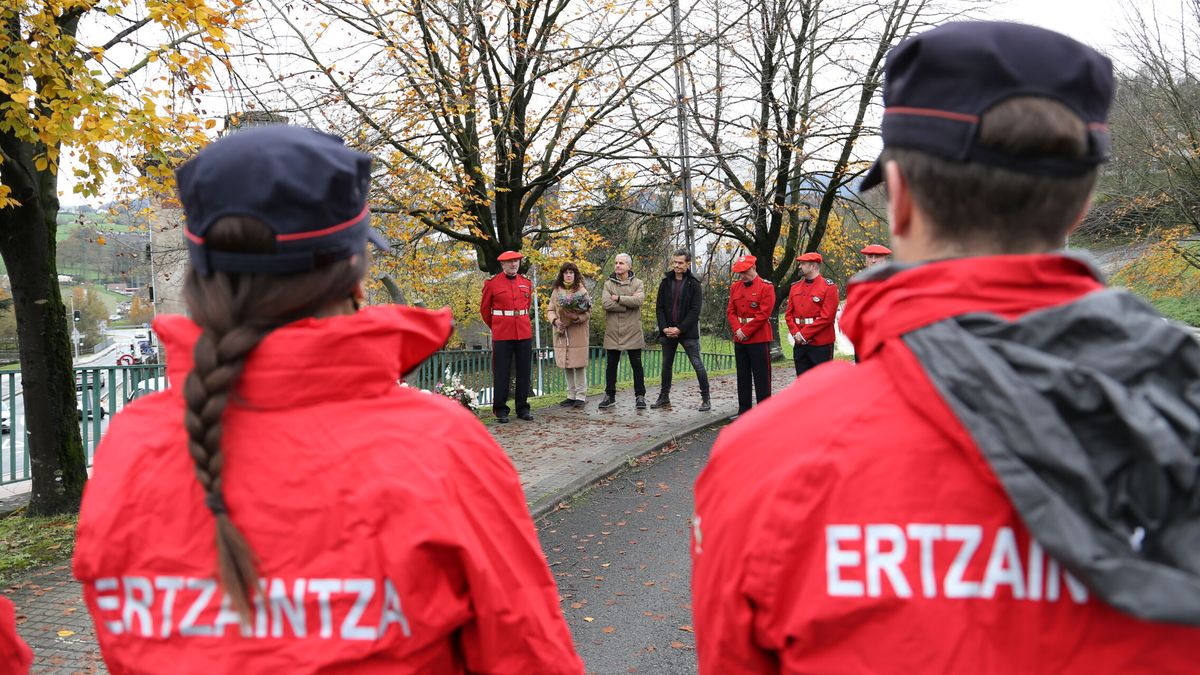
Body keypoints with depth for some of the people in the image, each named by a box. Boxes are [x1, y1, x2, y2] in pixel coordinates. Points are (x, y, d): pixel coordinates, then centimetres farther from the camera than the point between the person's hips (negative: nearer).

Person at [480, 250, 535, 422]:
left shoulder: (527, 283, 9)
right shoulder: (492, 283, -2)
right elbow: (484, 309, 8)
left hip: (524, 332, 4)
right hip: (502, 335, -4)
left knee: (524, 372, 7)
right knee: (501, 373, 0)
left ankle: (522, 408, 17)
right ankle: (500, 410, 8)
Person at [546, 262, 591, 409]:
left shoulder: (581, 290, 1)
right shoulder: (556, 291, 10)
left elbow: (588, 312, -3)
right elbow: (550, 310, 11)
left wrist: (577, 317, -21)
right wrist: (555, 321, -9)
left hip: (578, 333, -3)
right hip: (561, 332, 3)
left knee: (579, 364, -5)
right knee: (566, 365, 7)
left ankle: (581, 396, 1)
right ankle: (571, 395, 16)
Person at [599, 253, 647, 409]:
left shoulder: (637, 283, 2)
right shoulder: (608, 284, 6)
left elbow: (639, 300, -18)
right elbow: (606, 303, -12)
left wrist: (618, 298, -13)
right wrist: (628, 303, -14)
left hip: (632, 332, -1)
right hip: (613, 331, 2)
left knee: (636, 365, 4)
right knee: (611, 365, 9)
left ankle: (640, 396, 12)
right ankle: (610, 396, 18)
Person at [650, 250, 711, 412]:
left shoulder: (693, 284, -4)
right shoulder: (665, 283, 7)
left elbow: (695, 310, -10)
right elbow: (659, 307, 5)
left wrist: (680, 329, -16)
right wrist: (664, 328, -8)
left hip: (687, 332, -4)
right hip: (668, 332, 4)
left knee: (697, 364, -4)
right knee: (666, 365, 12)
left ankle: (706, 399, 2)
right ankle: (664, 398, 23)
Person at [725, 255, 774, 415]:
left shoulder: (766, 287, -8)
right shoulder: (735, 287, 10)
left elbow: (764, 314, -14)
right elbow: (730, 311, 7)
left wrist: (746, 331, -15)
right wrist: (737, 330, -9)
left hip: (759, 337, -6)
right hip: (739, 339, 6)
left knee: (761, 376, -2)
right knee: (743, 376, 11)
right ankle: (744, 410, 19)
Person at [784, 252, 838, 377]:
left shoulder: (829, 287, -7)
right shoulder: (795, 287, 11)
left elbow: (827, 317, -14)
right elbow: (789, 314, 11)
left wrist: (804, 334, -15)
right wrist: (796, 333, -6)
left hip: (821, 344, -6)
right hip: (800, 343, 6)